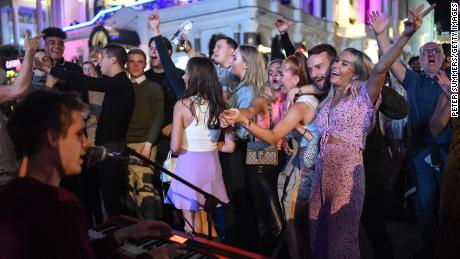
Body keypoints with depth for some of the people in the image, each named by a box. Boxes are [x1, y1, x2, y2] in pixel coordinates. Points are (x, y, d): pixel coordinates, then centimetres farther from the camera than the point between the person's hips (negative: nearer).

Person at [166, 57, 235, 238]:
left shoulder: (182, 105, -13)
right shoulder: (220, 106, 0)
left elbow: (175, 147, -17)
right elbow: (230, 146, 0)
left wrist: (187, 148, 5)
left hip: (189, 166, -5)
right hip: (211, 166, 5)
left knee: (193, 228, 10)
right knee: (206, 222, 22)